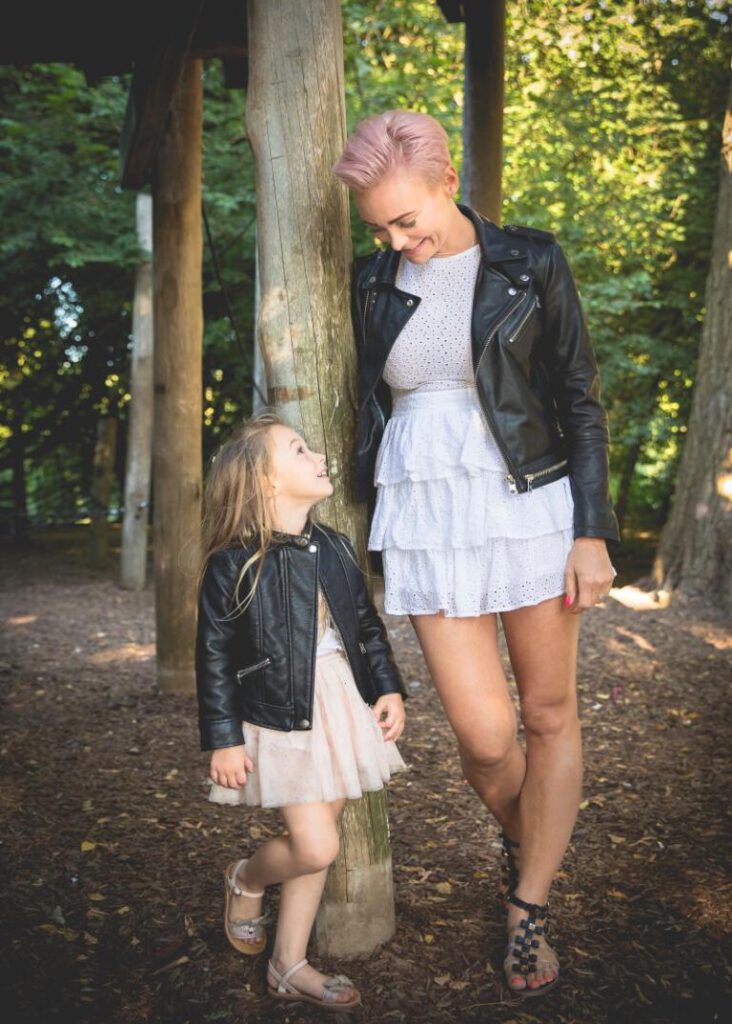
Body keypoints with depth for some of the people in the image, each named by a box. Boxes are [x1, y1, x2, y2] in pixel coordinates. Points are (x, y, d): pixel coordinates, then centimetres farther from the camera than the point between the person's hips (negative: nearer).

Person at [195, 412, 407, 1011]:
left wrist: (389, 690, 6)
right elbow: (214, 657, -9)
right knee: (316, 847, -8)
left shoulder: (333, 548, 5)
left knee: (315, 839, 12)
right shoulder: (233, 565, -13)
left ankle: (290, 966, 28)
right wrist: (223, 739, -9)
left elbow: (368, 625, 13)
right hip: (280, 715, -6)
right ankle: (246, 880, 26)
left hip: (342, 703, 6)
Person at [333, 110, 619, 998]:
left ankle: (528, 913, 24)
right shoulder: (374, 281, 8)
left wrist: (592, 533, -5)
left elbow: (581, 402, 0)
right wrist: (368, 524, 16)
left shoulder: (530, 265, -1)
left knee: (550, 716, 5)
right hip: (424, 516, 2)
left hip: (528, 503, -1)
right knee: (484, 735, -4)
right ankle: (520, 841, 31)